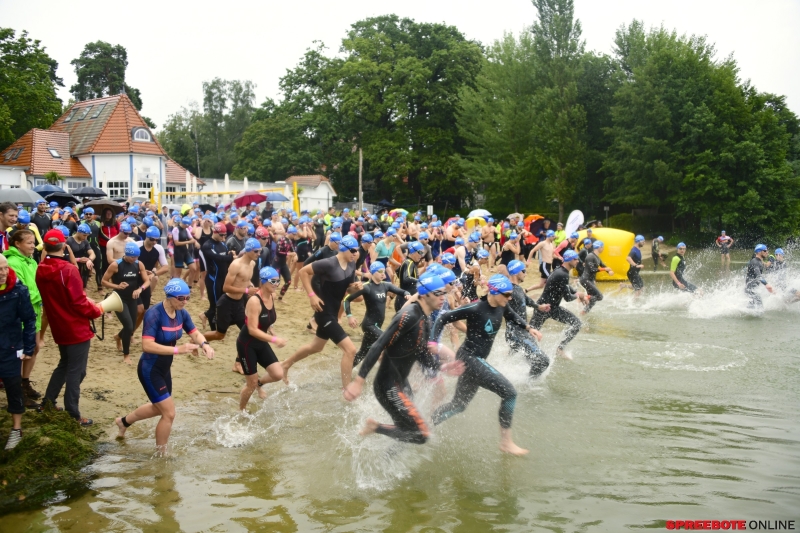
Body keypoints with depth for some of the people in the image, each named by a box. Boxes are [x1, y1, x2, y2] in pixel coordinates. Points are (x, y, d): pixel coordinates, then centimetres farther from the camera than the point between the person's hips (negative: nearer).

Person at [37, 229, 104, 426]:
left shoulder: (41, 271, 0)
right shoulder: (69, 270, -23)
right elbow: (78, 303, -22)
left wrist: (87, 302, 11)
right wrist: (96, 310, -5)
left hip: (59, 327, 7)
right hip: (76, 328, -7)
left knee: (64, 365, 25)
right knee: (76, 371, 2)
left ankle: (47, 403, 29)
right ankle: (72, 416, 8)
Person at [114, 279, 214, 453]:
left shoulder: (181, 313, -6)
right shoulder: (154, 314, -27)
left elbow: (195, 333, 2)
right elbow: (147, 346, -36)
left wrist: (204, 344, -21)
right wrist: (177, 349, -41)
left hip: (164, 369, 8)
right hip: (150, 370, -8)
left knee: (159, 408, 27)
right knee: (169, 413, -6)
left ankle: (124, 421, 52)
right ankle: (160, 454, 15)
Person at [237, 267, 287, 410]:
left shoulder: (272, 297, -3)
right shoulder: (254, 301, -28)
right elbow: (252, 330, -31)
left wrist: (271, 332, 4)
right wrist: (274, 339, -35)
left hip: (261, 343, 7)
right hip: (247, 345, -7)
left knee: (278, 374, -2)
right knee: (251, 384, 3)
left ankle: (259, 383, 29)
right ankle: (241, 411, 28)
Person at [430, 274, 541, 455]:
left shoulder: (501, 306, 0)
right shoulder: (475, 309, -22)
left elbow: (512, 316, 23)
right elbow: (444, 318, -17)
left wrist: (529, 328, 10)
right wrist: (433, 342, -24)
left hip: (477, 360, 9)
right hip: (469, 358, -9)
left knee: (459, 404, 19)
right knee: (509, 392, -13)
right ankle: (505, 441, -1)